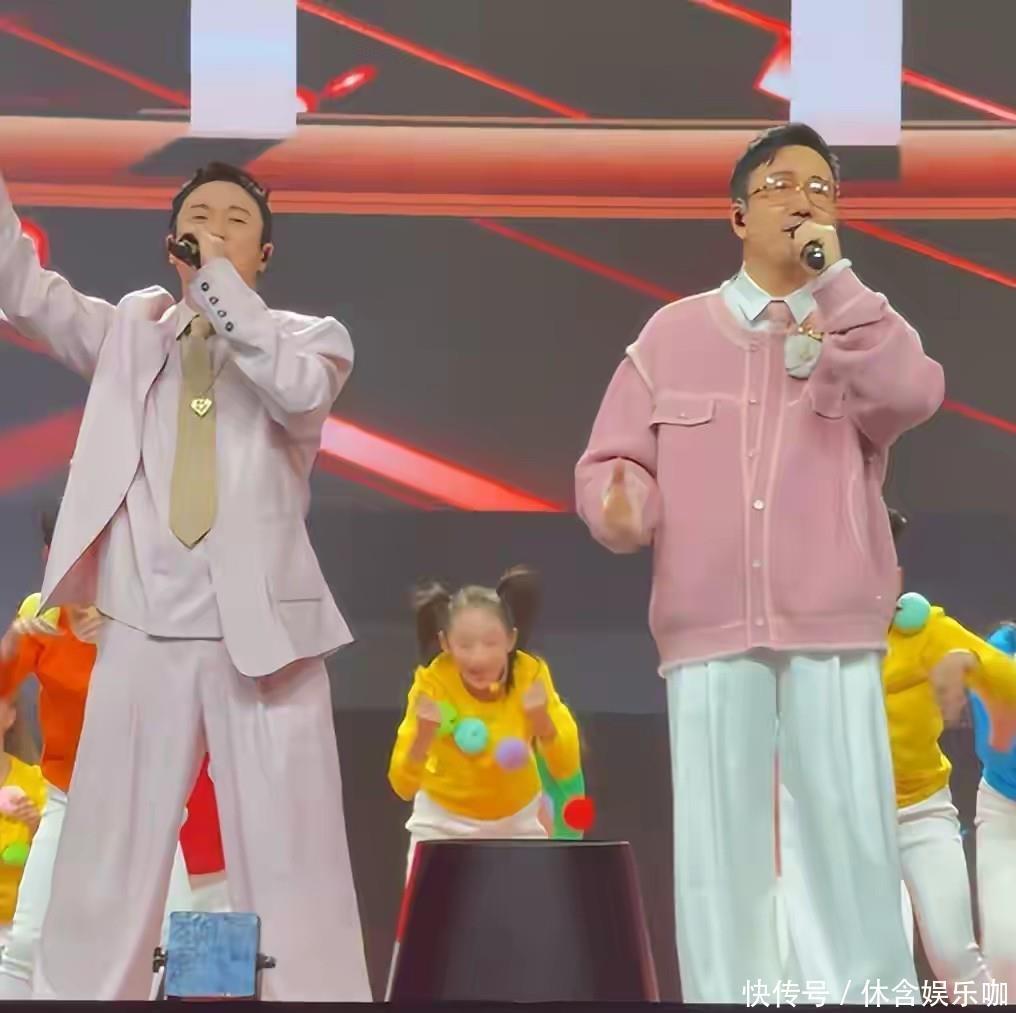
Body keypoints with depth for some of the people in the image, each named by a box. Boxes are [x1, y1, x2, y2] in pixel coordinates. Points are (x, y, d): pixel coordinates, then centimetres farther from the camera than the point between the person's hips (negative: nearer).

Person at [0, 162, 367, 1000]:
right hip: (145, 633, 2)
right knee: (104, 863, 5)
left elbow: (298, 390, -17)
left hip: (263, 631, -2)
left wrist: (221, 279, -16)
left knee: (291, 866, 1)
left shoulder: (311, 336, 6)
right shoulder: (132, 330, 13)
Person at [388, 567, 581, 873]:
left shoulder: (530, 674, -24)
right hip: (443, 819, -1)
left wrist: (543, 723, -41)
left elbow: (566, 769, -24)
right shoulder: (432, 681, -28)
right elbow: (403, 787, -29)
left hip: (517, 818, 1)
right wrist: (422, 738, -47)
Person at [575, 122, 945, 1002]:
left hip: (833, 626, 0)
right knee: (717, 841, 1)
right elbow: (613, 459, 9)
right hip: (709, 626, 1)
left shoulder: (861, 323, 11)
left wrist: (834, 279, -12)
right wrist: (622, 507, -14)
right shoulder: (676, 331, 11)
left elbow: (910, 397, -12)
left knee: (856, 832, -2)